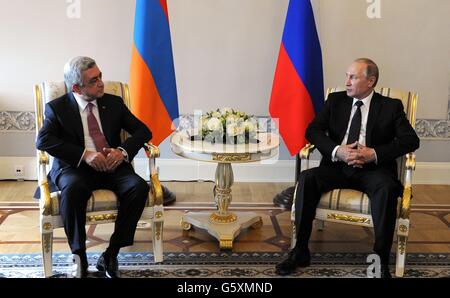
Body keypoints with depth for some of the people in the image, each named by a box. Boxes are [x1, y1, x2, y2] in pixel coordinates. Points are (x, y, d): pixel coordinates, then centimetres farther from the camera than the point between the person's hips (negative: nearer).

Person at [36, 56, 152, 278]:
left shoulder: (114, 103, 12)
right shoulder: (57, 108, 4)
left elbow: (143, 131, 9)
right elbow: (43, 140, -11)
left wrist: (123, 150, -12)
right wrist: (84, 154, -22)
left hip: (112, 167, 3)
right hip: (74, 168, -2)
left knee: (139, 186, -27)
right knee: (73, 188, -37)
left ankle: (111, 255, -17)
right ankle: (79, 258, -19)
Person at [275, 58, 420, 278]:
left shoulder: (391, 106, 6)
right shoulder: (335, 100, 12)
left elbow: (411, 140, -3)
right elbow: (313, 130, 2)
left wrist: (375, 154, -17)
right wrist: (337, 151, -16)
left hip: (372, 169, -2)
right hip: (337, 166, 2)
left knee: (387, 188, -35)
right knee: (307, 178, -26)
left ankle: (381, 259, -23)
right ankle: (300, 251, -18)